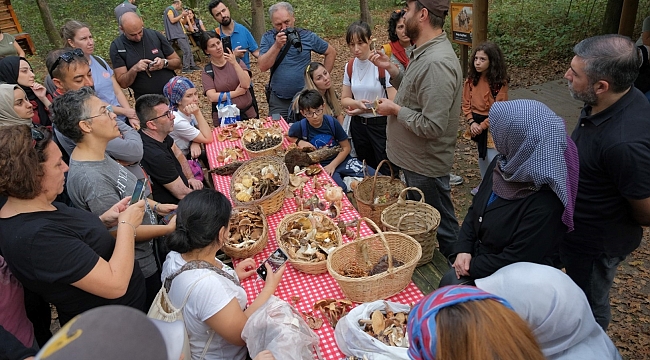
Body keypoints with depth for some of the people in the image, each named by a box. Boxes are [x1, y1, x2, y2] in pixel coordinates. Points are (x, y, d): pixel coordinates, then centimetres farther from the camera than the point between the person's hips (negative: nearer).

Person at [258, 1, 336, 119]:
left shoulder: (307, 36, -1)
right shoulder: (268, 38, 0)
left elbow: (331, 52, 9)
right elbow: (262, 67, -11)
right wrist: (277, 45, -21)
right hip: (278, 100, 1)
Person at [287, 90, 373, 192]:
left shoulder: (332, 122, -8)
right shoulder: (300, 127, -13)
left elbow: (346, 147, -1)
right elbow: (287, 136, 8)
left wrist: (332, 165, -12)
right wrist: (299, 142, -12)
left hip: (340, 159, 3)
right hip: (321, 166, -2)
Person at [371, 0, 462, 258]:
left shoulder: (437, 63, -27)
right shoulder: (425, 52, 5)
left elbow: (432, 126, -30)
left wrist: (395, 110, -17)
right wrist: (391, 69, 5)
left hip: (426, 166, -10)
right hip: (414, 160, 10)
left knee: (439, 231, 10)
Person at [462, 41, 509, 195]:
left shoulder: (500, 83, -17)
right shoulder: (471, 80, -3)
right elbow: (466, 103, 0)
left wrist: (482, 125, -19)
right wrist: (472, 122, -11)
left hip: (493, 125, -6)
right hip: (476, 124, 6)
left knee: (493, 159, -3)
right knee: (481, 156, 21)